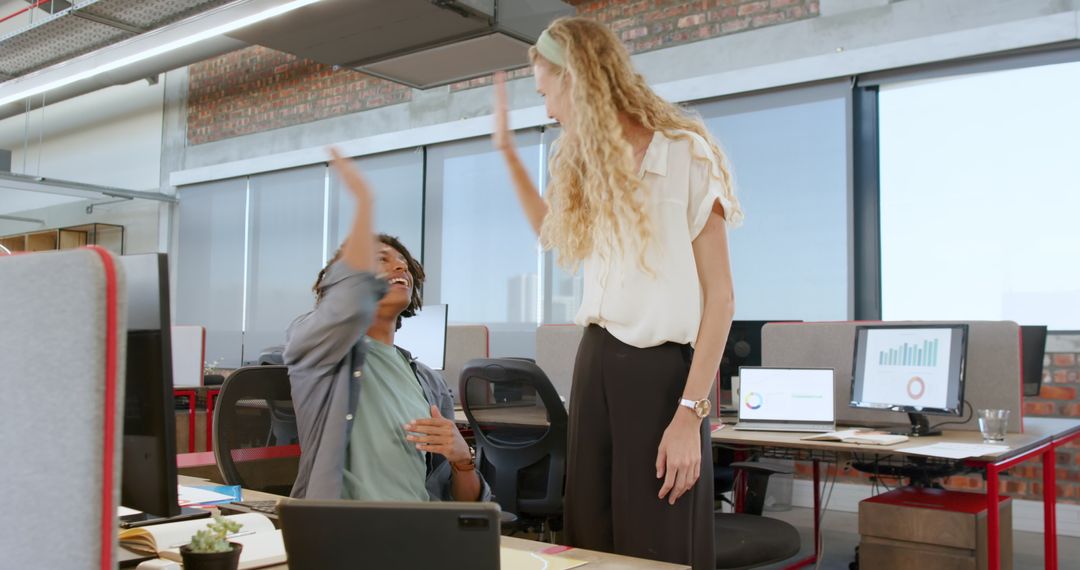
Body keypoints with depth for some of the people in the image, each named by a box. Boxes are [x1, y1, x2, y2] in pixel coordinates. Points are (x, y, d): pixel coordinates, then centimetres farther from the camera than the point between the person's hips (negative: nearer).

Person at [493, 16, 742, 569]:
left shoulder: (685, 152, -10)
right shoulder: (581, 162, 11)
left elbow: (720, 295, -11)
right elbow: (555, 232, 33)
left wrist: (690, 412, -17)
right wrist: (507, 150, 25)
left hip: (663, 368, -6)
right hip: (595, 362, 6)